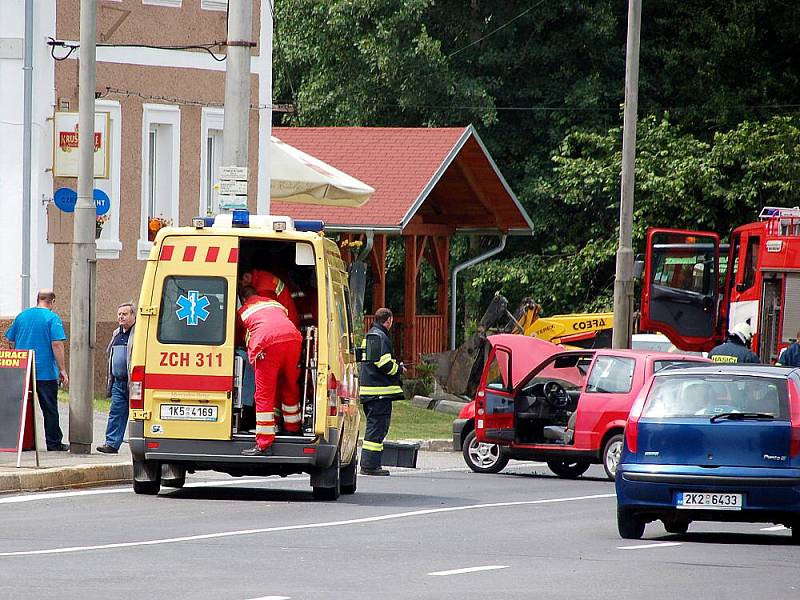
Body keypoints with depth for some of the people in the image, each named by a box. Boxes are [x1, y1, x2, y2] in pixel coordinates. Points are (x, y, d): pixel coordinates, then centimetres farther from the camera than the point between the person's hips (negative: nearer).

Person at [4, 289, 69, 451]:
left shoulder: (21, 316, 8)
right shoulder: (52, 318, -8)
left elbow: (11, 341, 14)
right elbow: (57, 345, -15)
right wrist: (62, 370, -10)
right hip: (46, 372, -4)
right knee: (50, 409, 4)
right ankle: (53, 444, 8)